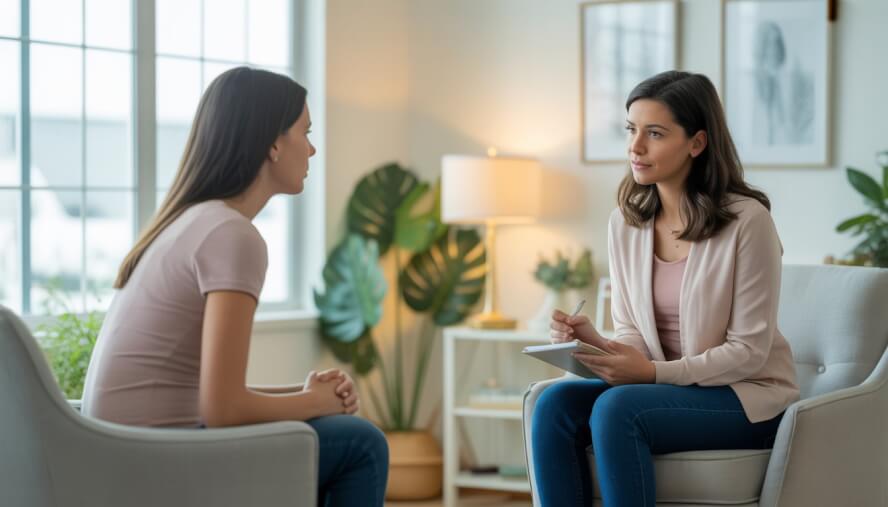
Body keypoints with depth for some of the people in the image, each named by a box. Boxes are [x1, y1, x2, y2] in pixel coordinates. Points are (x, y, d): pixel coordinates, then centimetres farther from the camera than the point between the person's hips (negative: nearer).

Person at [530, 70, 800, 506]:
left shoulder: (746, 220, -15)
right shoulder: (624, 222, 3)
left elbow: (748, 351, -13)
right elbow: (632, 336, 6)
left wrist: (655, 372, -24)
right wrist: (593, 342, -17)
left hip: (748, 398, -5)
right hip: (663, 386, 6)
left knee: (616, 407, -31)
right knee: (555, 403, -21)